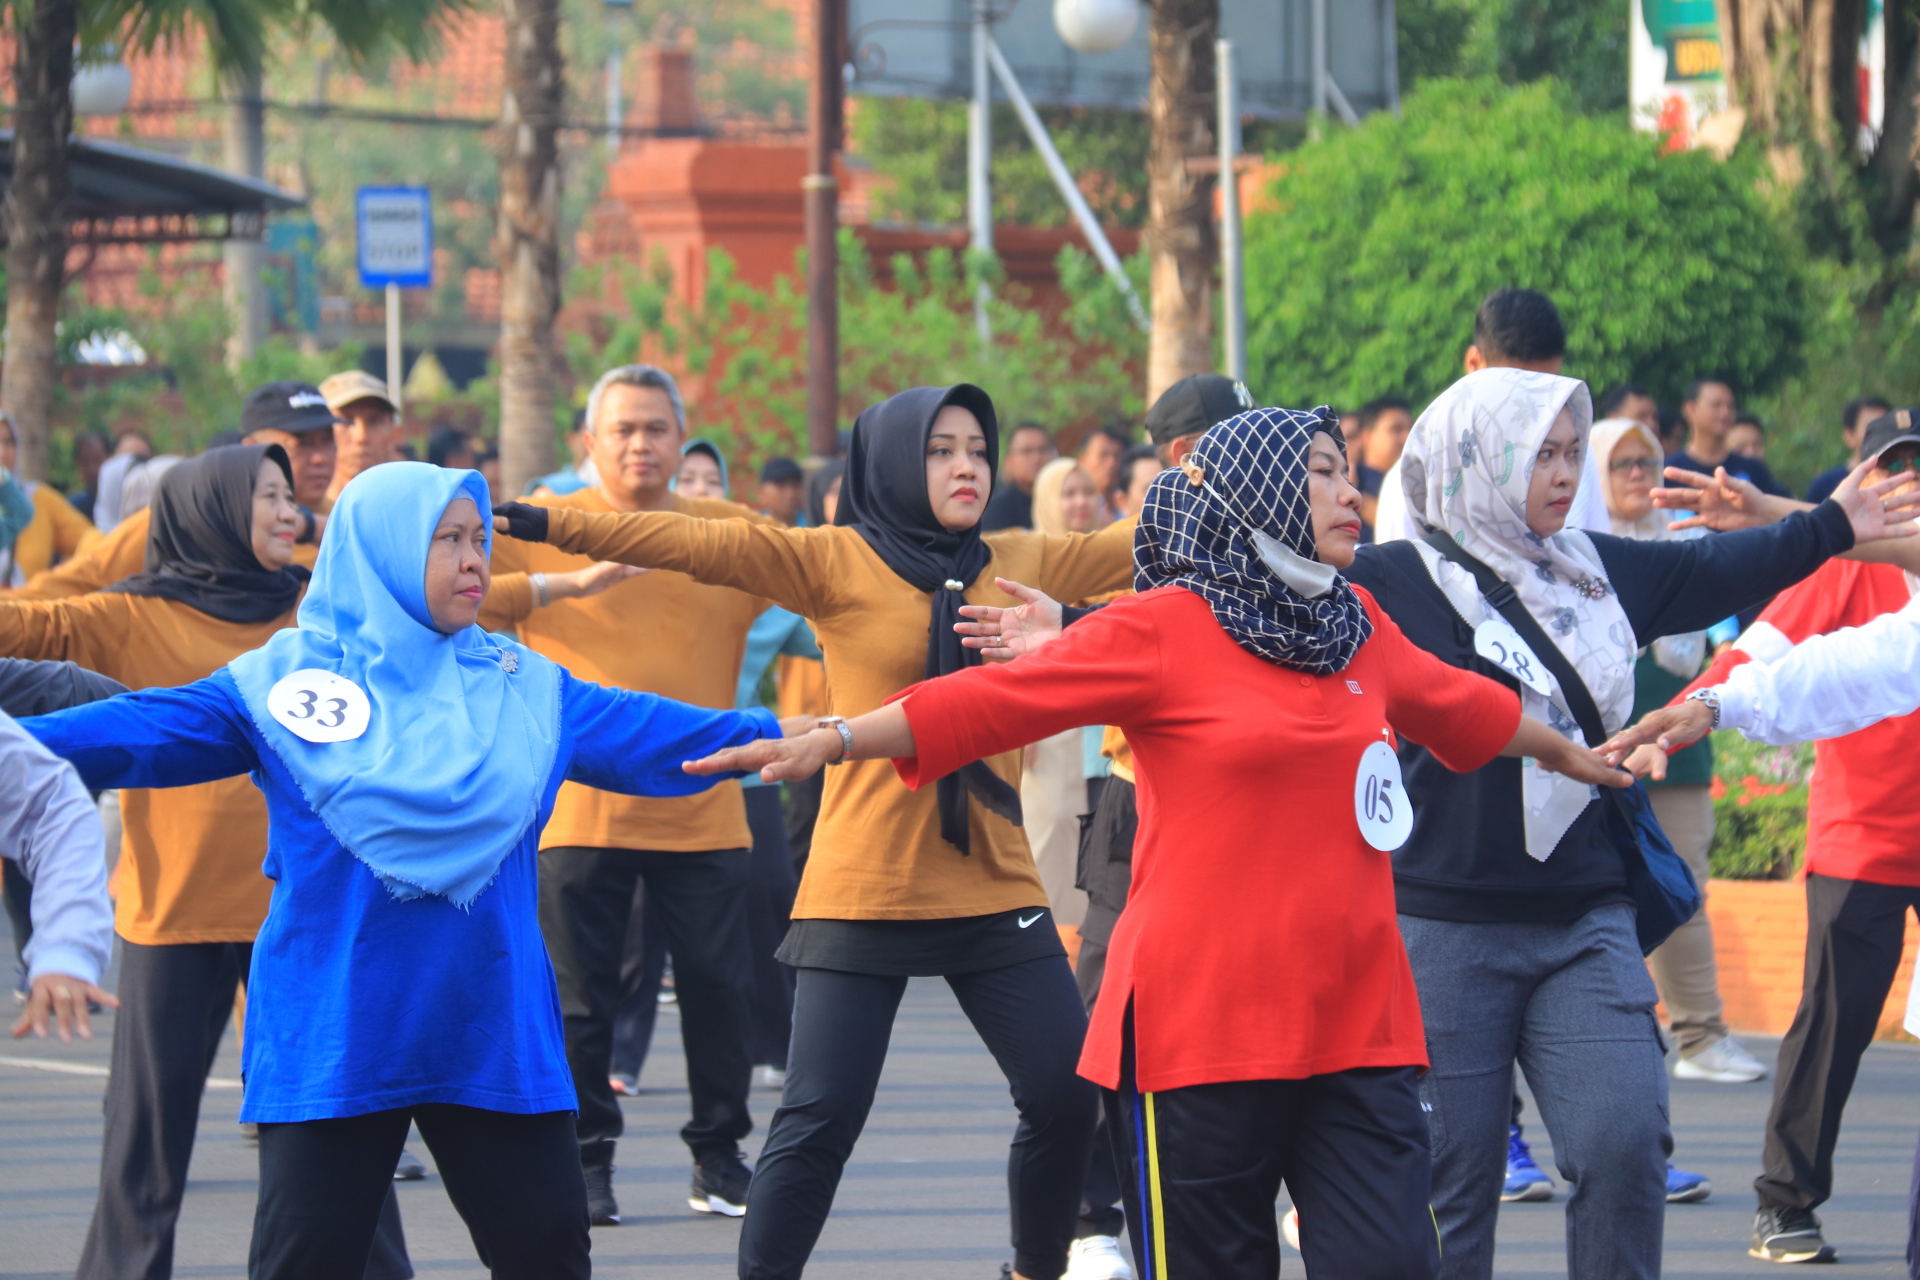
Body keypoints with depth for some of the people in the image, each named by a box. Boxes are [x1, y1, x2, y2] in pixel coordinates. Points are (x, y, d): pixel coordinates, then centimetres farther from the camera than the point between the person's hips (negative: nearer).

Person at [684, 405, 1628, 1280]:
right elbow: (992, 699, -9)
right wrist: (830, 742, -18)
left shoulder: (1356, 626, 15)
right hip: (1205, 1024, -5)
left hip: (1354, 1020, 5)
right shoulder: (1165, 628, -3)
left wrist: (1569, 756, 50)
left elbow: (1460, 705, 34)